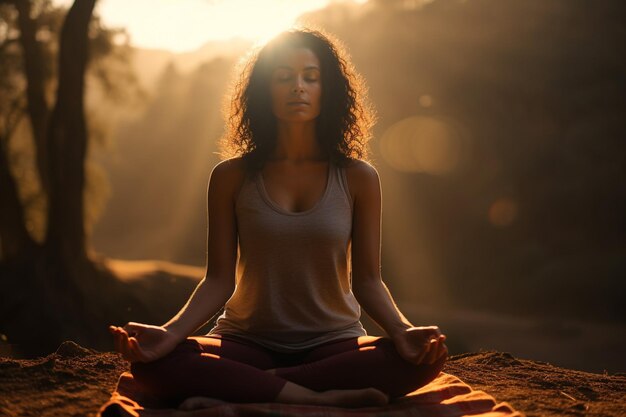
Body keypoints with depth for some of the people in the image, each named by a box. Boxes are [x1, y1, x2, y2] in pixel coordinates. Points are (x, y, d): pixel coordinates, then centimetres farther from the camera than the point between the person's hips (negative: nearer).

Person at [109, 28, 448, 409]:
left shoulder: (358, 178, 1)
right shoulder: (232, 177, 1)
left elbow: (367, 281, 0)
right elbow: (219, 280, -3)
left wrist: (403, 331, -21)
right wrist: (171, 332, -21)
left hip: (333, 343, 1)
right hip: (248, 341, -1)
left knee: (423, 360, -32)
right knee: (154, 364, -31)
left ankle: (233, 391, -27)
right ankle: (321, 398, -29)